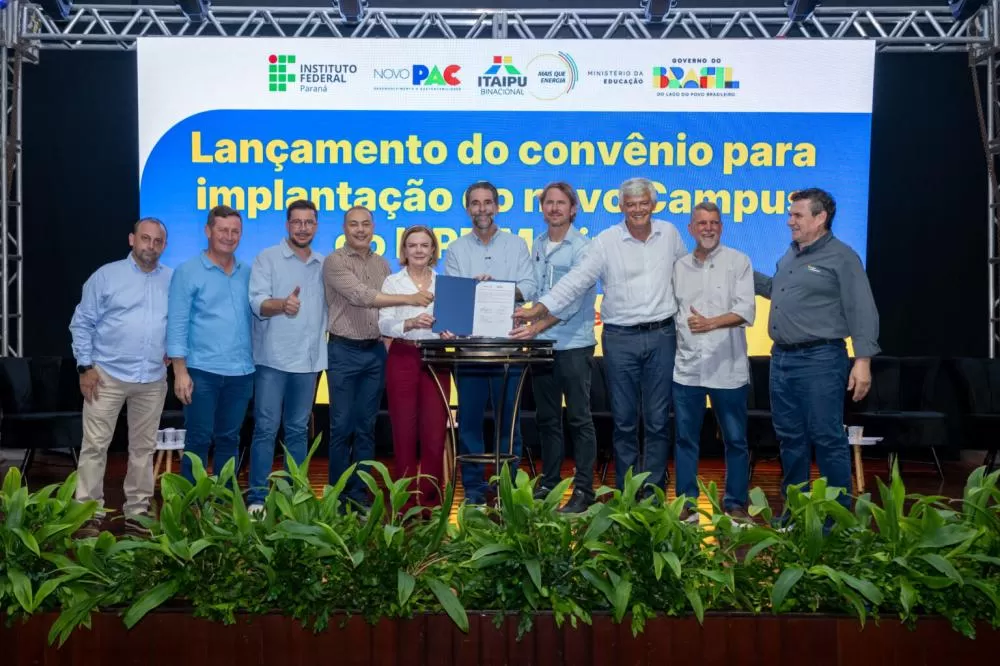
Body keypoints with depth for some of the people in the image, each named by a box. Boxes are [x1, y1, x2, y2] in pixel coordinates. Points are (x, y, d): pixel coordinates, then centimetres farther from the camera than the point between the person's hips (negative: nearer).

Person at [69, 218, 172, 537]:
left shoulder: (174, 281, 6)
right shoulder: (106, 275, -1)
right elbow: (82, 323, 0)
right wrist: (85, 366, -6)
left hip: (153, 380, 3)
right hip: (107, 375, -3)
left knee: (143, 447, 10)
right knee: (95, 445, -1)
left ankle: (137, 512, 20)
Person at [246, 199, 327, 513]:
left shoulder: (325, 266, 12)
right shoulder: (267, 259, 0)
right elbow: (257, 303, -12)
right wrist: (282, 304, -31)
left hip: (309, 360, 4)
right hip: (273, 359, -4)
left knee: (298, 429, 11)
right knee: (266, 428, -1)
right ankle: (257, 497, 6)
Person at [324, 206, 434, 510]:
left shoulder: (382, 264, 12)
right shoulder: (334, 261, -6)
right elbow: (360, 296, -21)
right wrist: (409, 298, -28)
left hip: (376, 352, 5)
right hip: (344, 351, -5)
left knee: (366, 426, 9)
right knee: (342, 425, 1)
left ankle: (359, 492, 17)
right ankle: (338, 493, 12)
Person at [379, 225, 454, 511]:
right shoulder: (393, 282, 5)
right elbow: (384, 324, -8)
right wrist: (410, 323, -27)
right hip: (403, 358, -2)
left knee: (435, 431, 0)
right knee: (404, 431, 2)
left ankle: (430, 498, 11)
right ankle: (406, 499, 12)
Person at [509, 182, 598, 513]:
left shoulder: (581, 248, -9)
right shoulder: (537, 245, 12)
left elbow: (573, 300, -18)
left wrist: (536, 327, -25)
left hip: (573, 344, -6)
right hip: (542, 344, 6)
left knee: (579, 419, -1)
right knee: (546, 417, 13)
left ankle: (583, 489, 7)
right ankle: (549, 482, 24)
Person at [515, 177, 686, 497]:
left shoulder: (669, 233, 6)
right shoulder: (606, 241, -3)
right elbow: (575, 281, -9)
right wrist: (537, 309, -19)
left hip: (662, 336, 2)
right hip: (620, 338, -2)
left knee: (657, 420, 6)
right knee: (624, 420, 6)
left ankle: (652, 491, 16)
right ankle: (625, 492, 17)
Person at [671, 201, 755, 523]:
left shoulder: (738, 261, 1)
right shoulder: (678, 267, 11)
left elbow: (746, 311, -8)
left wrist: (711, 323, -22)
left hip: (728, 369, -2)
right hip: (686, 369, 3)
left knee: (735, 441, 6)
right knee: (685, 439, 8)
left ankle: (736, 505, 18)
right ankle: (687, 503, 18)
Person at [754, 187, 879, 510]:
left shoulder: (841, 257, -7)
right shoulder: (789, 256, 16)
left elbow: (862, 312, -11)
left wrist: (863, 359, -18)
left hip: (820, 360, -8)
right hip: (781, 358, 8)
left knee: (827, 438, -3)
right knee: (790, 437, 14)